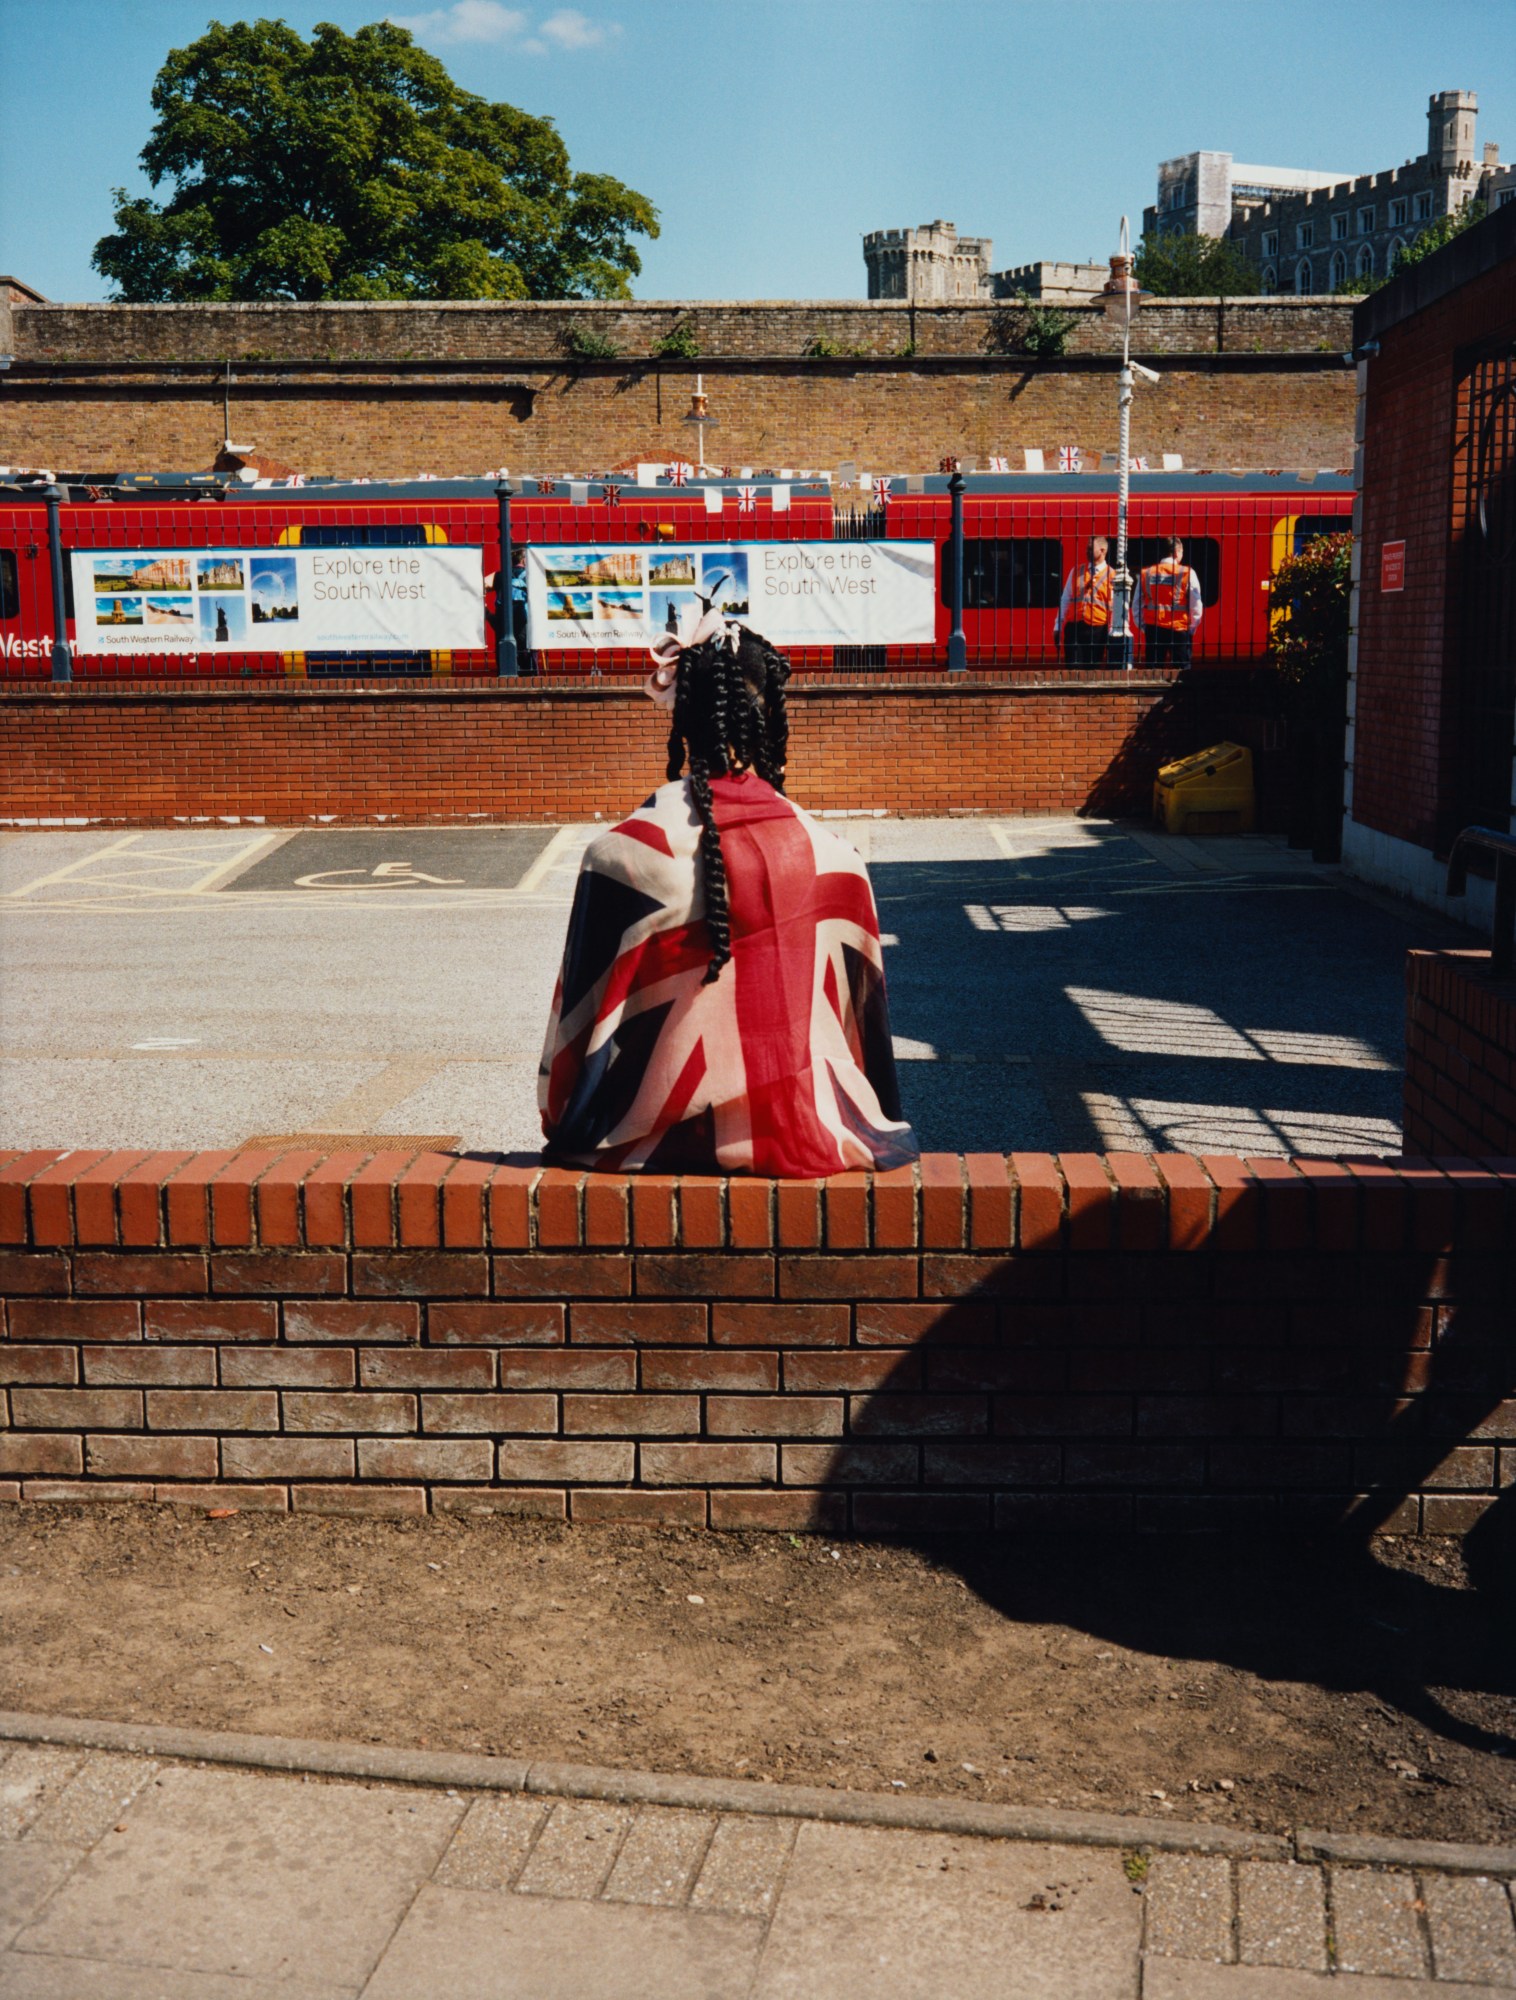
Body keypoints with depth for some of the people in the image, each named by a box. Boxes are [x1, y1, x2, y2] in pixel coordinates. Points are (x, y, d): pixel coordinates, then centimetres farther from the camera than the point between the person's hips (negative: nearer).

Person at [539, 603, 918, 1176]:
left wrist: (571, 1131, 6)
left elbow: (588, 1011, -8)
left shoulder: (628, 851, -14)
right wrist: (877, 1128, 20)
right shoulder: (832, 855, -5)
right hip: (810, 1136, 2)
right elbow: (861, 1009, 6)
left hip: (674, 1139, -2)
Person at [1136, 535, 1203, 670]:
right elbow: (1196, 606, -6)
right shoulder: (1187, 574, -5)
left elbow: (1137, 605, 5)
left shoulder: (1145, 574, 3)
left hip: (1153, 631, 3)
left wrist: (1144, 626, 14)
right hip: (1180, 630, -3)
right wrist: (1191, 628, 7)